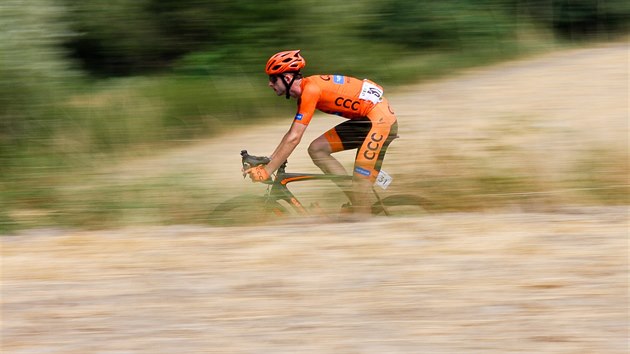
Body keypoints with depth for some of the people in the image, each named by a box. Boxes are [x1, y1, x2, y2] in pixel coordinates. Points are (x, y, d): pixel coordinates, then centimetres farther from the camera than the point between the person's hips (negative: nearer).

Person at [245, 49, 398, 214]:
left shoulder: (310, 90, -19)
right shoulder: (306, 90, 11)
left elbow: (293, 139, -21)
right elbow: (291, 134, 19)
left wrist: (266, 171, -18)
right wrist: (266, 162, 14)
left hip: (381, 120, -10)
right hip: (364, 121, 10)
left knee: (360, 188, -13)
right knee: (316, 149, 4)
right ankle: (354, 197, 4)